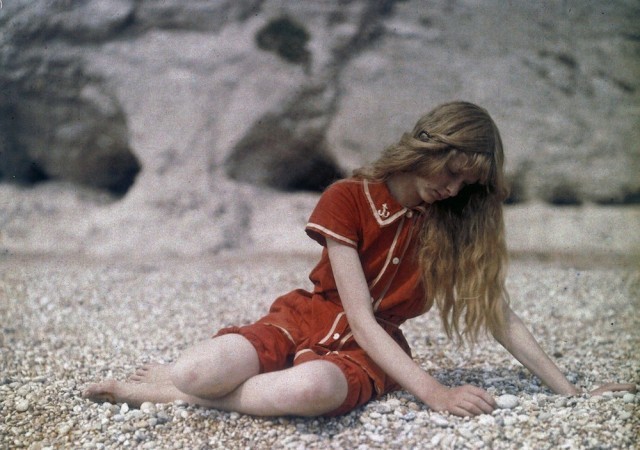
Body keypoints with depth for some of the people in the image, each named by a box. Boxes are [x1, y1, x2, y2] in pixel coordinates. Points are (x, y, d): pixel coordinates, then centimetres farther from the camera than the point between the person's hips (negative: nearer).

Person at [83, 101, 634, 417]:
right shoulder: (347, 199, -11)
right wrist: (433, 392, -24)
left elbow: (501, 316, 2)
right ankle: (183, 374, 4)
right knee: (198, 371, -36)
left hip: (371, 350, 2)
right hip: (305, 320, -2)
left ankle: (165, 389, -12)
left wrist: (571, 391, -2)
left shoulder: (458, 221, -1)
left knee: (310, 390, -38)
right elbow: (359, 316, -16)